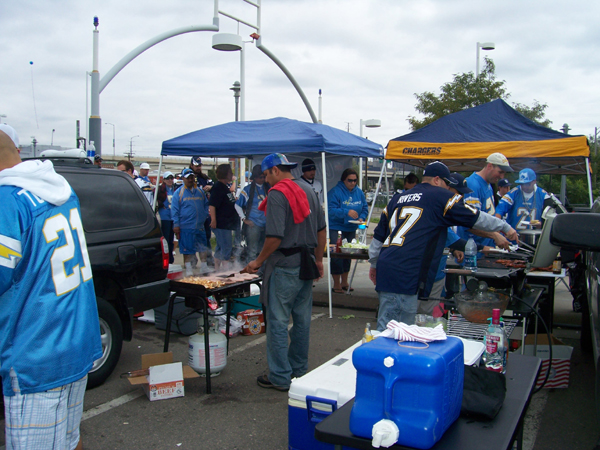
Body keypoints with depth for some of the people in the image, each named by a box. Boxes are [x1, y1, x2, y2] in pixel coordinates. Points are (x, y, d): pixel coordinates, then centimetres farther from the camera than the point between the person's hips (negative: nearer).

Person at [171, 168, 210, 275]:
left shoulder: (200, 192, 13)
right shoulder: (178, 193, 0)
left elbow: (206, 205, 24)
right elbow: (174, 210, -3)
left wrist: (204, 216, 7)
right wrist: (176, 225, -9)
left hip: (200, 226, 4)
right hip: (185, 227, -4)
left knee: (203, 247, 9)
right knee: (187, 249, 1)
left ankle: (204, 267, 21)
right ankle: (189, 269, 10)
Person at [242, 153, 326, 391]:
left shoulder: (277, 194, -14)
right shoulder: (308, 191, 11)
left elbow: (275, 237, -21)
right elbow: (321, 230, 14)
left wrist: (258, 261, -9)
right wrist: (318, 260, 21)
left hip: (285, 266, -8)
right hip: (307, 264, 8)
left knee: (278, 321, 1)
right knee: (302, 319, 15)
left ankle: (280, 377, 7)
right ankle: (299, 369, 27)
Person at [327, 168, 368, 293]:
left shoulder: (359, 192, 7)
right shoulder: (335, 191, -13)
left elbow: (365, 207, 12)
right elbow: (331, 210, -22)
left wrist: (362, 218, -9)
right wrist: (347, 212, -30)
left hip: (351, 229, 7)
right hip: (336, 228, -7)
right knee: (337, 255, -8)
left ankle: (344, 282, 28)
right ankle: (336, 285, 4)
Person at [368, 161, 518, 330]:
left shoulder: (397, 198, 21)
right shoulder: (442, 197, 3)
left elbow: (378, 236, 24)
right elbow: (476, 218, 10)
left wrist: (374, 264, 34)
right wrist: (506, 227, 24)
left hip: (386, 267, 8)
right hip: (407, 275, -8)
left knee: (386, 327, 13)